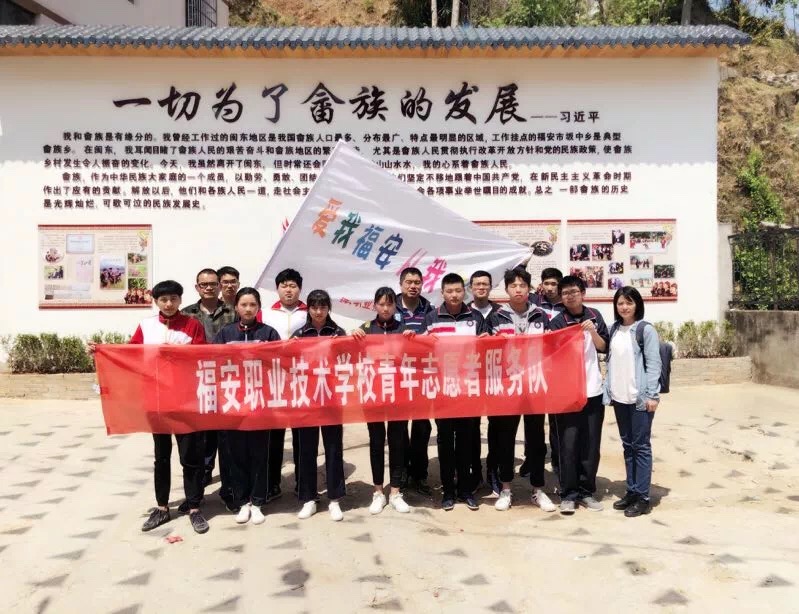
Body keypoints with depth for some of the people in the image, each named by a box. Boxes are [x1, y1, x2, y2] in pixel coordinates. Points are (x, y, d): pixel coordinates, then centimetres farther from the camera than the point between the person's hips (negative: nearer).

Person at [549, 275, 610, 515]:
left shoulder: (594, 316, 7)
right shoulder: (557, 322, -2)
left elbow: (604, 347, 6)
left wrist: (593, 332, -10)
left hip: (593, 389, 3)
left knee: (591, 444, 8)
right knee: (568, 444, -2)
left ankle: (587, 491, 19)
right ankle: (568, 494, 7)